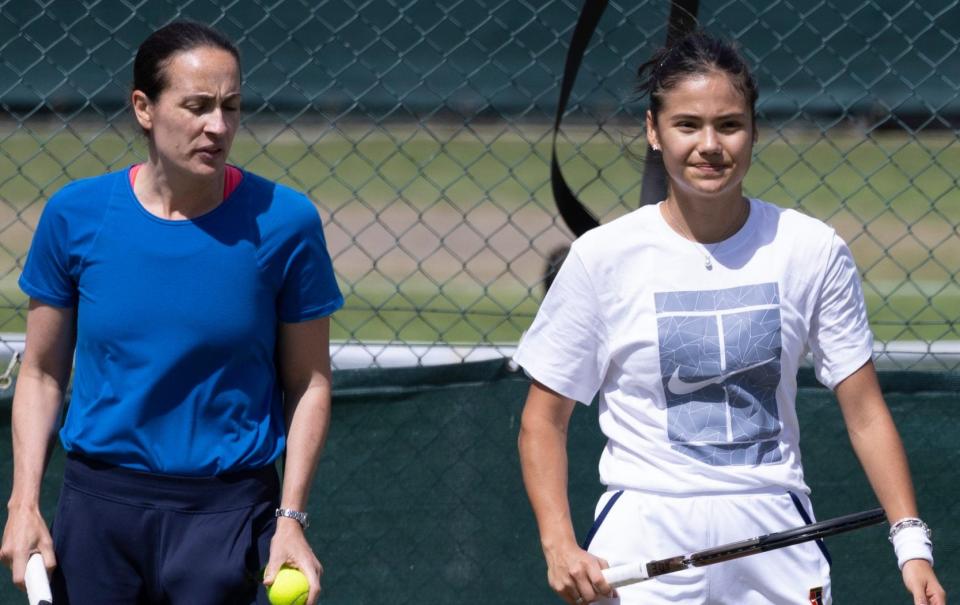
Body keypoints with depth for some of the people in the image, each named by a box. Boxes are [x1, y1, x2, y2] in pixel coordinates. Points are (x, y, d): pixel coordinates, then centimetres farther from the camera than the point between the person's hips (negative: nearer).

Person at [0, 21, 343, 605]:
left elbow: (309, 385, 1)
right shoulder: (75, 216, -2)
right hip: (99, 502, 2)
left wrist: (290, 518, -7)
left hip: (227, 511, -2)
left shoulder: (284, 222, -6)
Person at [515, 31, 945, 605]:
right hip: (644, 539, -1)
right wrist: (560, 545, -10)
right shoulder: (604, 255, -4)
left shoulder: (813, 250, -1)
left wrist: (912, 542, -5)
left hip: (776, 535, 2)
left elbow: (865, 412, 3)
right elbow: (544, 418, 2)